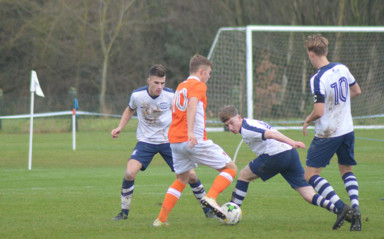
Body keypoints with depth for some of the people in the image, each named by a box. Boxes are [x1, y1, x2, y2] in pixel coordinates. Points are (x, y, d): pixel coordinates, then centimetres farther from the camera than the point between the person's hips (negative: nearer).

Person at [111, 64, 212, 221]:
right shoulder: (137, 95, -11)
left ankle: (208, 209, 18)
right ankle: (124, 212, -2)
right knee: (129, 173, -20)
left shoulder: (171, 96, -14)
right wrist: (119, 128, 4)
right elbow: (130, 110, 13)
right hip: (145, 141, 0)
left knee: (190, 175, -4)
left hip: (168, 141, 0)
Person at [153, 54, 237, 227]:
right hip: (194, 140, -8)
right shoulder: (198, 85, -4)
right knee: (230, 168, 1)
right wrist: (191, 132, -35)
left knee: (181, 179, 21)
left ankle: (161, 219, 13)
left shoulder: (180, 86, 22)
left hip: (175, 141, 8)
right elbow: (192, 105, -22)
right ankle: (211, 197, -22)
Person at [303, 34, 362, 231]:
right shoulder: (342, 69, 1)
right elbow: (356, 91, 15)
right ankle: (355, 210, 1)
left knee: (311, 175, 1)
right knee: (346, 171, 21)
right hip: (347, 130, 7)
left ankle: (341, 207, -16)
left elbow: (319, 111, -24)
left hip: (327, 134, -7)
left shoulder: (317, 79, -21)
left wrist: (308, 120, -4)